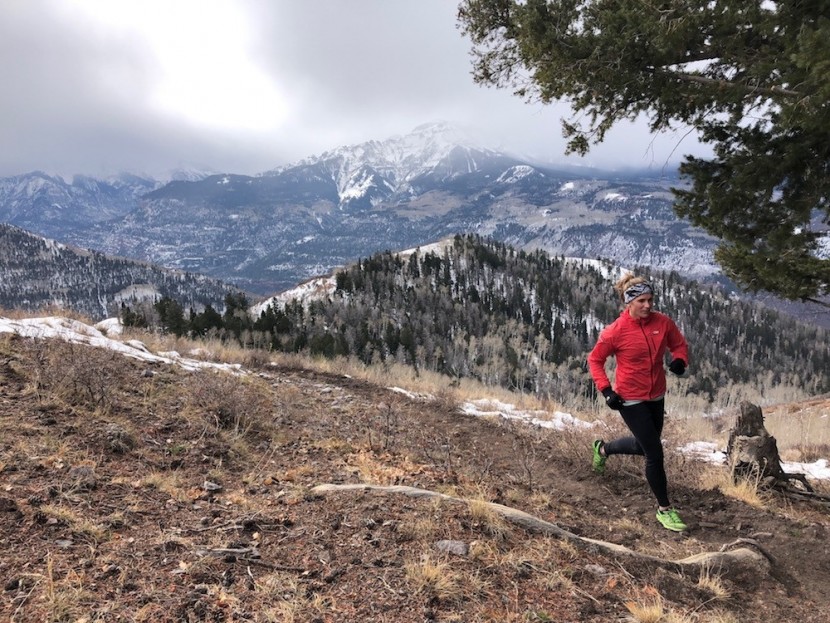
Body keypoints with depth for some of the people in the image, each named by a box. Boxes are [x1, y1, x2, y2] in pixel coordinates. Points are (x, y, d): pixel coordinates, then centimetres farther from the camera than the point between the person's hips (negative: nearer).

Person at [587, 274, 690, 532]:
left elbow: (679, 344, 9)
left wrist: (680, 360, -13)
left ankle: (603, 449, 50)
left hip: (657, 397, 6)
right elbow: (595, 360, -6)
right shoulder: (616, 331, -18)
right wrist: (606, 390, -15)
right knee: (655, 452, -4)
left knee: (644, 446, 21)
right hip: (631, 400, -6)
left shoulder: (663, 322, -7)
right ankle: (664, 509, 15)